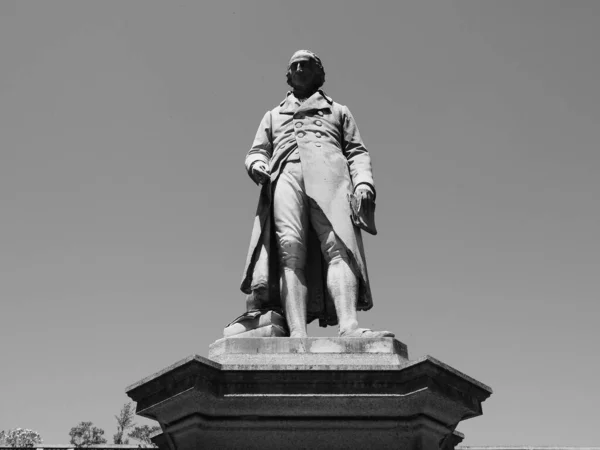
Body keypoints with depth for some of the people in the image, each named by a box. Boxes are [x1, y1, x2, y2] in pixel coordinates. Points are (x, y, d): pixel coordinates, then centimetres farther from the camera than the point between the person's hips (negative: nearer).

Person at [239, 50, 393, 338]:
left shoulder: (339, 111, 33)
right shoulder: (273, 115, 37)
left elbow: (356, 152, 20)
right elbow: (257, 151, 25)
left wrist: (363, 183, -2)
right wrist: (257, 164, -1)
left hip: (328, 173, -1)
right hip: (285, 173, 1)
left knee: (338, 244, -27)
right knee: (290, 248, -24)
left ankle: (349, 326, -46)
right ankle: (297, 335, -39)